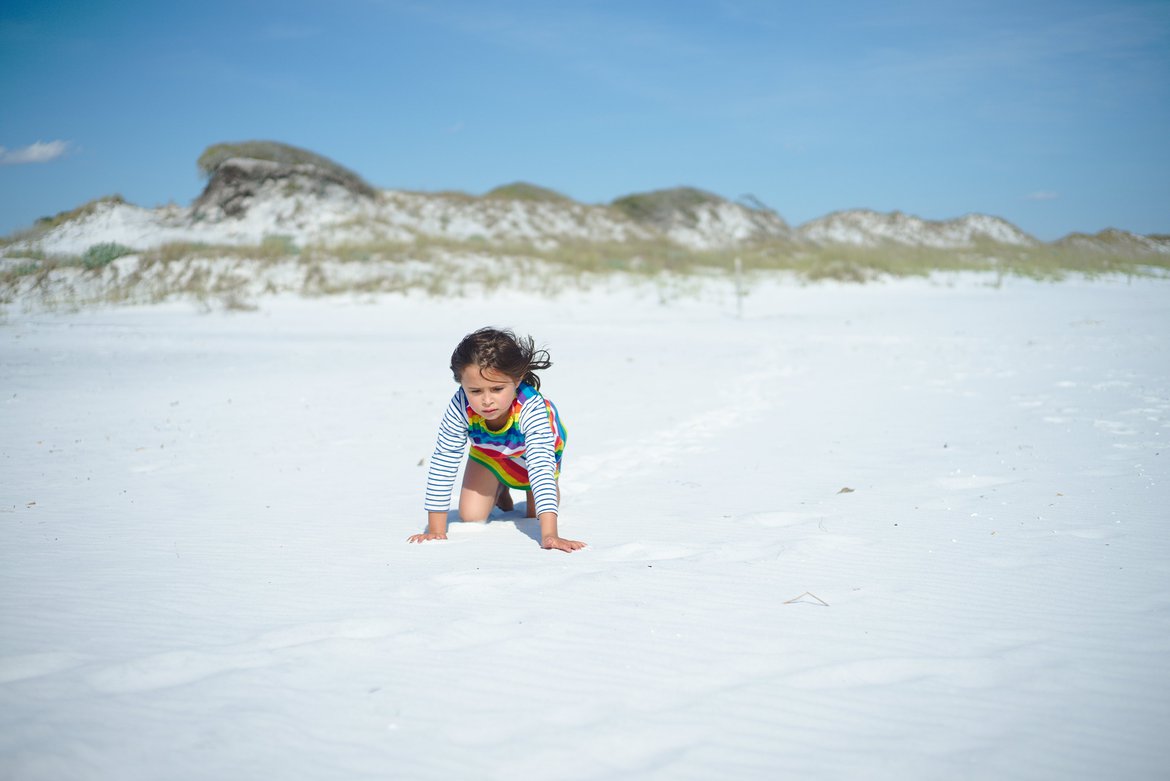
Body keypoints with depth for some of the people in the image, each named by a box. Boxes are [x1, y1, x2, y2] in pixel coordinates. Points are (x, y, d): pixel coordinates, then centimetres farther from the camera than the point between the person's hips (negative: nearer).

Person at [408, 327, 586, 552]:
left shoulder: (532, 407, -47)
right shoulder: (460, 407, -41)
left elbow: (541, 468, -52)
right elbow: (442, 464, -33)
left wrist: (549, 535, -61)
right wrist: (435, 531, -33)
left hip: (532, 451, -1)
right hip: (489, 451, 2)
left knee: (536, 515, 1)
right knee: (471, 517, -5)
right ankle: (500, 491, 27)